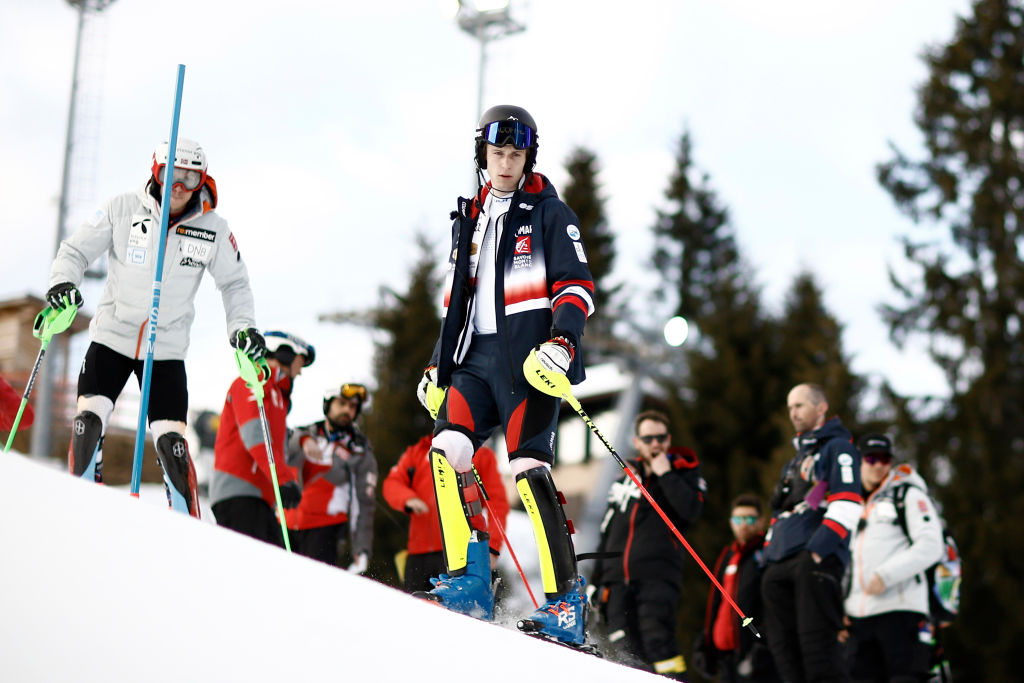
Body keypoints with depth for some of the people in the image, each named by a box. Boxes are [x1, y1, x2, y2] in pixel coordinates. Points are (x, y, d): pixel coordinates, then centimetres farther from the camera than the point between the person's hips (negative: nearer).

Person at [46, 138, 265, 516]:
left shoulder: (213, 229, -3)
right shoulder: (123, 209, -7)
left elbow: (234, 282, 10)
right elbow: (76, 250, -1)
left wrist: (242, 327, -4)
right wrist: (62, 282, -20)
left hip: (167, 347, 0)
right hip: (112, 336, 0)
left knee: (171, 441, -6)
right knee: (89, 419, -15)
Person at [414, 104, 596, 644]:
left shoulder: (549, 213, 3)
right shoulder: (471, 218, 21)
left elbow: (577, 286, -5)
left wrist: (563, 341, -21)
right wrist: (438, 364, 20)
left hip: (527, 357, -6)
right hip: (477, 357, 6)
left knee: (529, 469, -15)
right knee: (445, 450, -11)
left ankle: (566, 604, -14)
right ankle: (468, 584, -8)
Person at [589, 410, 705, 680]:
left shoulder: (685, 473, 11)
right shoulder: (626, 478, 23)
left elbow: (690, 511, -11)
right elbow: (607, 532, 26)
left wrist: (665, 475, -7)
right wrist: (596, 580, 22)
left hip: (657, 577, -4)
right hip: (617, 578, 4)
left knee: (656, 638, -23)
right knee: (625, 653, -9)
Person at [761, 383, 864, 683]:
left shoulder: (837, 447, 5)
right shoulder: (795, 461, 32)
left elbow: (846, 506, -9)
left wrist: (817, 548, -19)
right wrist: (769, 551, 18)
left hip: (816, 560, -9)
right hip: (780, 565, 9)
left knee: (816, 639, -17)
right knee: (784, 646, 1)